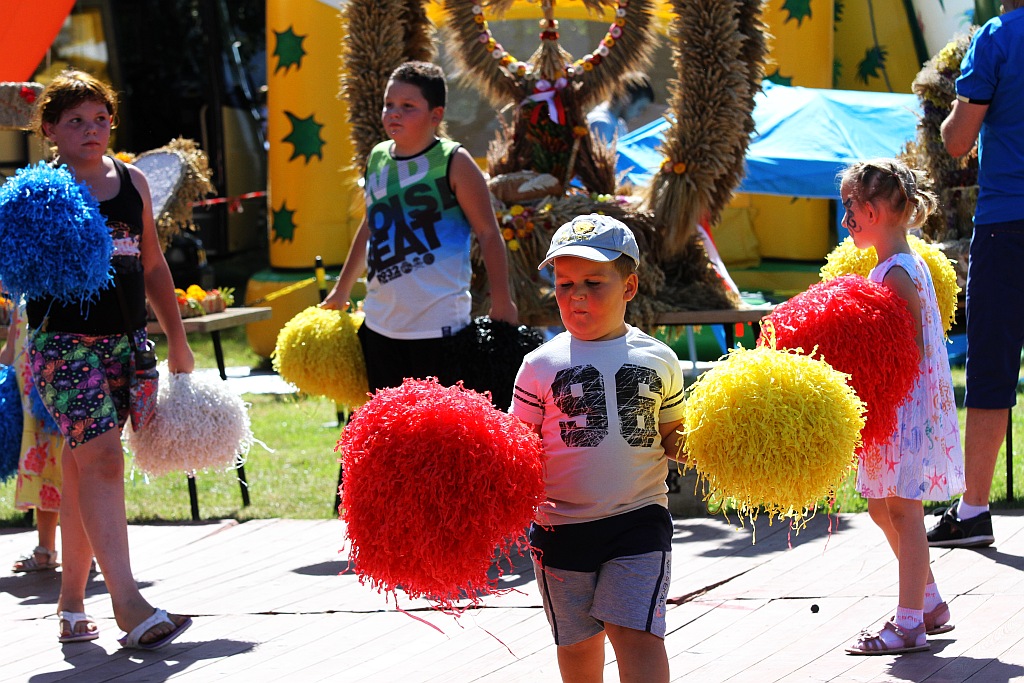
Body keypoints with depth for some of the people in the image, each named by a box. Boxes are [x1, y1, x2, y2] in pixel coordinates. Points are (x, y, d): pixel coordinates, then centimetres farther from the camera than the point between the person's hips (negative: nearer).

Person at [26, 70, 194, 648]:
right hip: (63, 340, -5)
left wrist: (178, 339, 21)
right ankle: (128, 604, -19)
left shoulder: (132, 181, 13)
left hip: (124, 339, 5)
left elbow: (152, 264, 20)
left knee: (82, 465, 10)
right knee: (100, 459, -14)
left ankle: (72, 604, 17)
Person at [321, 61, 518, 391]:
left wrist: (502, 304, -9)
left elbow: (488, 233, -5)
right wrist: (342, 290, 31)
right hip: (380, 324, 6)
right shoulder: (377, 158, 10)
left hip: (439, 327, -6)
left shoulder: (453, 162, -6)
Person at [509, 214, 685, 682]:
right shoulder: (542, 366, 0)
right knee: (577, 644, 12)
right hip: (562, 524, 1)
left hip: (639, 519, -1)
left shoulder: (657, 360, 4)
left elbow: (673, 440, 12)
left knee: (637, 635, -13)